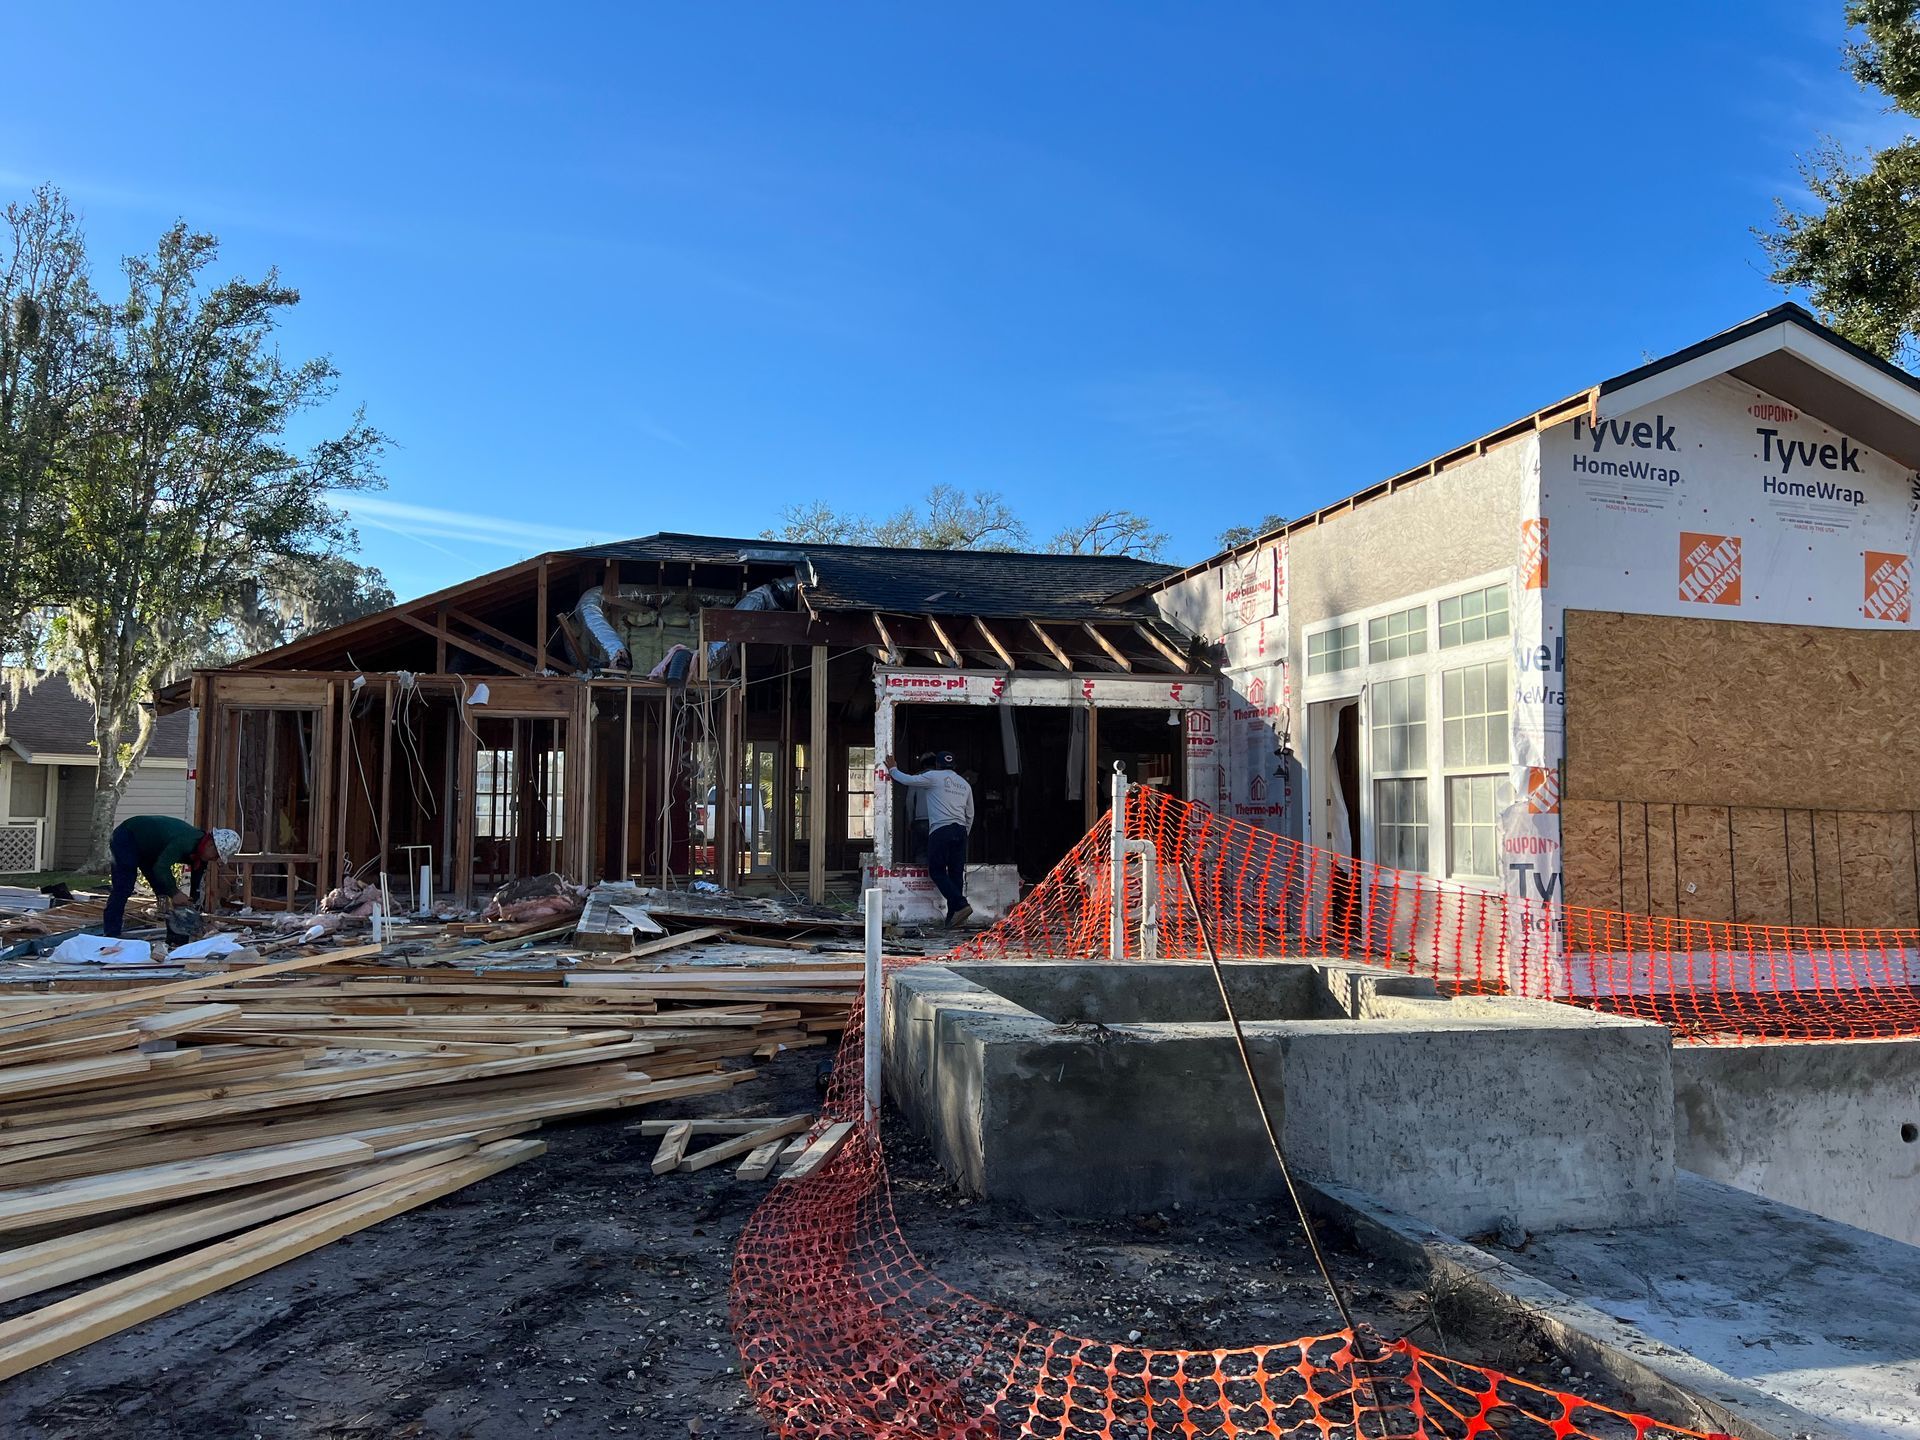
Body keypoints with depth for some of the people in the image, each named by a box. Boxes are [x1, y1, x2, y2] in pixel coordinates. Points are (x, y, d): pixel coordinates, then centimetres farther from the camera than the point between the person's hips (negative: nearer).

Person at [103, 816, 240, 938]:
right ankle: (111, 935, -16)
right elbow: (161, 867, -41)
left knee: (163, 889, 4)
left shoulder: (201, 852, -8)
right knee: (123, 888, -16)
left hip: (147, 849, 9)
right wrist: (174, 893, -33)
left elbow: (198, 885, 0)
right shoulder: (185, 841, -37)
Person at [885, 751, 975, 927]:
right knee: (956, 873, 5)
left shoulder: (934, 776, 2)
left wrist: (892, 769, 18)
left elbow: (908, 780, 1)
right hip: (960, 830, 6)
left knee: (937, 871, -1)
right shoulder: (965, 784, 20)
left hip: (941, 830, -6)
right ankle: (953, 916, 4)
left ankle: (961, 905, -16)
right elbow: (970, 815, 23)